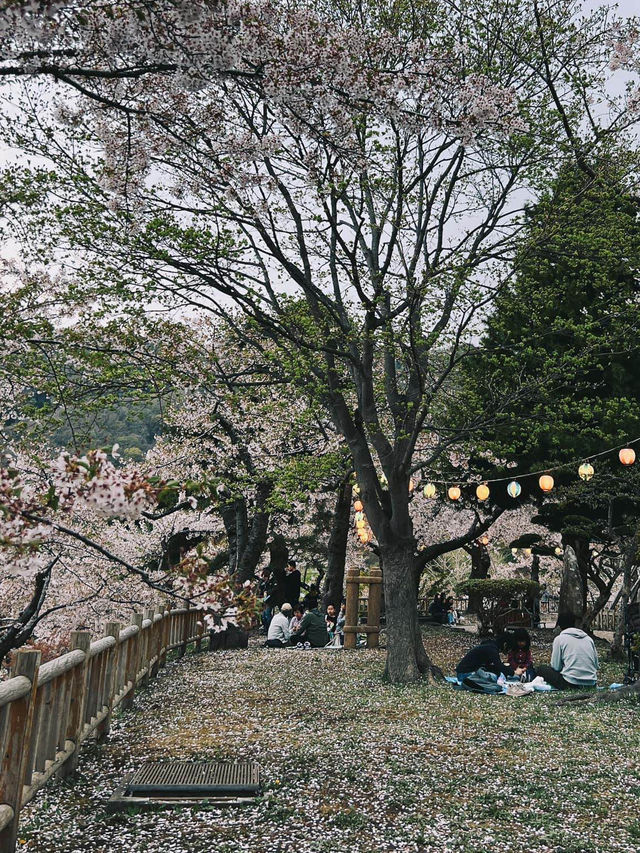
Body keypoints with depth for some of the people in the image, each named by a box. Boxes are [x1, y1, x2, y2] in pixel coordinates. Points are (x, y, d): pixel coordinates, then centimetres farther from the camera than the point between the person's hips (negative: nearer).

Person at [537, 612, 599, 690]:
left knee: (541, 669, 13)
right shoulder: (588, 638, 11)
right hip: (591, 684, 5)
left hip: (572, 683, -5)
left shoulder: (559, 639, -3)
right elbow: (596, 665, 10)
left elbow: (556, 667, -4)